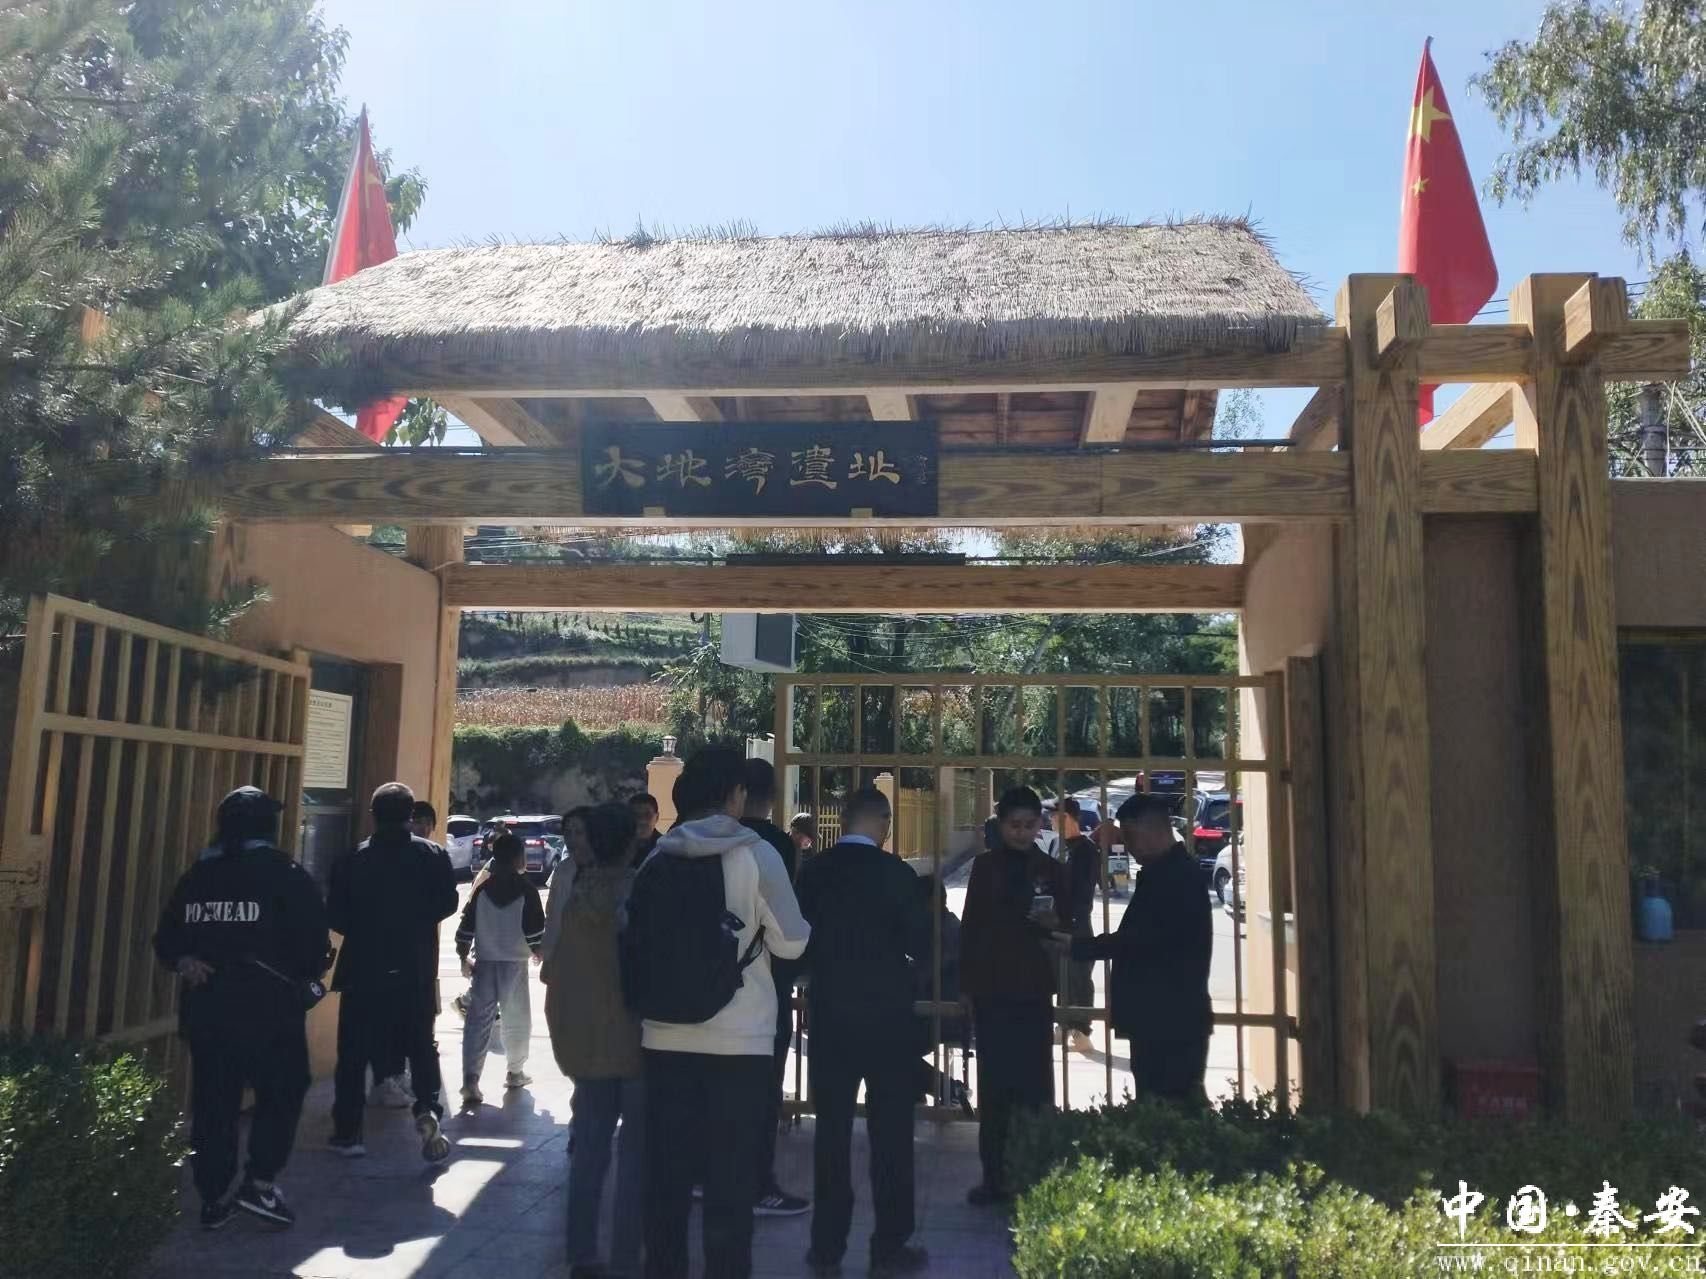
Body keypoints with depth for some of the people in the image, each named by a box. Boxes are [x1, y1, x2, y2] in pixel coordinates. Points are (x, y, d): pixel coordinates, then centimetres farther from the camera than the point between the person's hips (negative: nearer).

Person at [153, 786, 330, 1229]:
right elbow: (313, 944, -10)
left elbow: (167, 939, 10)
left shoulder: (197, 877, 9)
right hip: (270, 1009, -5)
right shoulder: (288, 877, -8)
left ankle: (215, 1199, 17)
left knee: (213, 1103, 11)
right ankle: (260, 1184, 7)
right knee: (281, 1094, 11)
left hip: (206, 1008, 5)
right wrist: (306, 977, 7)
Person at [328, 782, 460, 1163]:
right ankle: (428, 1108, -9)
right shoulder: (432, 856, -5)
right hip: (417, 971, 1)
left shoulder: (353, 859, -6)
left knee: (354, 1052, 11)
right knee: (421, 1044, 12)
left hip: (364, 970, 0)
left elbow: (335, 915, -5)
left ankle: (347, 1132, 15)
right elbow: (447, 903, -4)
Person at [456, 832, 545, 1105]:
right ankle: (515, 1072, 25)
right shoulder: (527, 890, -8)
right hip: (514, 963, -3)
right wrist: (537, 952, 11)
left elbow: (466, 927, 5)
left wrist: (464, 959, 17)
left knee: (478, 1020, 1)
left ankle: (470, 1080, -9)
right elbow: (535, 929, -8)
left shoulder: (482, 889, 3)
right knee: (517, 1019, 14)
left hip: (484, 962, 3)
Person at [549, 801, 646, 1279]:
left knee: (589, 1147, 12)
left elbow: (554, 974, 7)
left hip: (588, 1042, 5)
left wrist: (566, 1037, 16)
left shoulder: (576, 896, 3)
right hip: (638, 1039, -5)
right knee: (636, 1153, 3)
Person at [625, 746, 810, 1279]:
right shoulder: (756, 854, -9)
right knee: (731, 1177, 5)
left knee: (666, 1170, 12)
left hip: (666, 1035, 4)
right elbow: (791, 943, -5)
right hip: (738, 1038, -4)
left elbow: (636, 941, 11)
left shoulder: (657, 859, 4)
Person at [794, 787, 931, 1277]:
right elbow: (921, 946, -6)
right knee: (890, 1131, 7)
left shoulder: (812, 872, -3)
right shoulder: (896, 873, -12)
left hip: (828, 1014, 3)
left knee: (832, 1130, 11)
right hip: (886, 1014, -3)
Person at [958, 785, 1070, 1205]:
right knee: (994, 1083, 4)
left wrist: (1054, 923, -15)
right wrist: (966, 983, 4)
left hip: (1033, 989, -1)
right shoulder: (985, 866, 7)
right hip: (990, 987, 1)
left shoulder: (1052, 870, 5)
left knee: (1033, 1081, -3)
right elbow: (970, 926, 8)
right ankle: (993, 1176, 11)